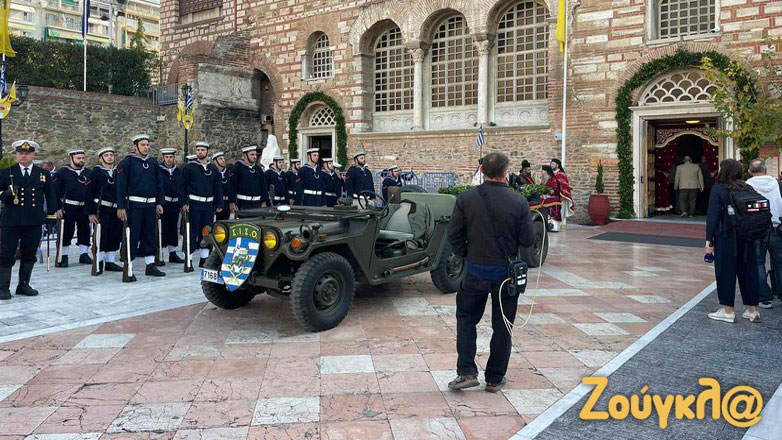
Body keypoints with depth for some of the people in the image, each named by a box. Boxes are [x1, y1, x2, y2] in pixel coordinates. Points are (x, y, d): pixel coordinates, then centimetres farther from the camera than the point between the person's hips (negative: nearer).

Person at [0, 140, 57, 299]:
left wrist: (52, 215, 7)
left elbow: (51, 196, 13)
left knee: (29, 255, 9)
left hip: (34, 222, 2)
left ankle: (23, 285, 21)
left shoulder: (44, 174, 10)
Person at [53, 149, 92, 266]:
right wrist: (58, 207, -8)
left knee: (84, 231, 7)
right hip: (68, 207, -3)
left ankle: (84, 254, 17)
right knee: (66, 231, 0)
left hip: (84, 207, 4)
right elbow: (54, 190, -3)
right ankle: (63, 257, 8)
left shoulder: (88, 172, 10)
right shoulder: (63, 172, -1)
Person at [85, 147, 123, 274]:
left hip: (116, 210, 5)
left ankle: (110, 261, 15)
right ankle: (99, 262, 7)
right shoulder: (95, 173, 0)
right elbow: (89, 194, -5)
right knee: (100, 236, -2)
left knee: (115, 237, 6)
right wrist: (90, 213, -11)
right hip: (101, 210, -5)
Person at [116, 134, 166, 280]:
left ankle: (150, 265, 20)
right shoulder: (127, 162, -4)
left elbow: (159, 183, 16)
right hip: (134, 205, -5)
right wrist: (121, 207, -12)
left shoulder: (153, 162, 12)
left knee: (150, 235, 11)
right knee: (132, 236, -3)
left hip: (151, 205, 6)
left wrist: (159, 203, 10)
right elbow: (121, 186, -8)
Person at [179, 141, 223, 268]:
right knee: (192, 232, -3)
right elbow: (182, 186, -2)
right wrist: (183, 203, -10)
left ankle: (204, 259, 17)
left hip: (209, 204, 4)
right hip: (194, 204, -4)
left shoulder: (213, 169, 12)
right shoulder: (189, 168, 1)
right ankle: (188, 260, 2)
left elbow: (218, 188, 13)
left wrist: (219, 204, 8)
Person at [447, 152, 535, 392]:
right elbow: (528, 240, -7)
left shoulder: (466, 199, -8)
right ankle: (495, 379, 21)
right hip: (507, 272, 0)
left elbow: (453, 235, -5)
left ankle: (466, 372, 9)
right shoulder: (518, 202, -10)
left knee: (466, 319, 17)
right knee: (502, 326, 13)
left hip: (476, 271, 0)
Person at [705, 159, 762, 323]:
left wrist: (709, 240, -9)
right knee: (748, 271, 12)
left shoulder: (718, 190, -9)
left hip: (726, 238, -5)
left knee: (726, 272, 3)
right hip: (747, 238, 5)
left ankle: (728, 311, 8)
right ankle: (752, 310, 19)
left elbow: (712, 217, -12)